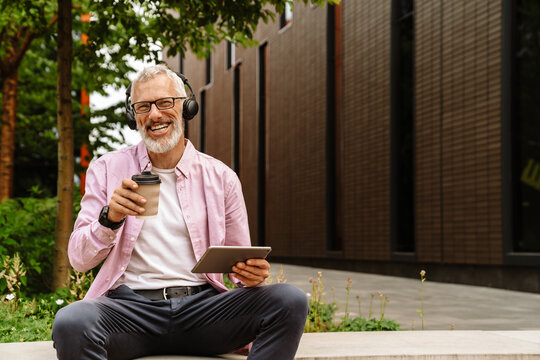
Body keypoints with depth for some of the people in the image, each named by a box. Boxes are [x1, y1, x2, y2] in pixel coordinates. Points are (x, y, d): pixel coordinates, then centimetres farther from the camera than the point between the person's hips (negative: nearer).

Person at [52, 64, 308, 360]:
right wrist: (110, 217, -15)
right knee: (70, 323, -37)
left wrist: (252, 274, -10)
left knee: (291, 301, -24)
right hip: (131, 306, -2)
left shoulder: (220, 177, 11)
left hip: (202, 303, 2)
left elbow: (239, 263, 15)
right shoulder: (107, 170, 9)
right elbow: (79, 260, 4)